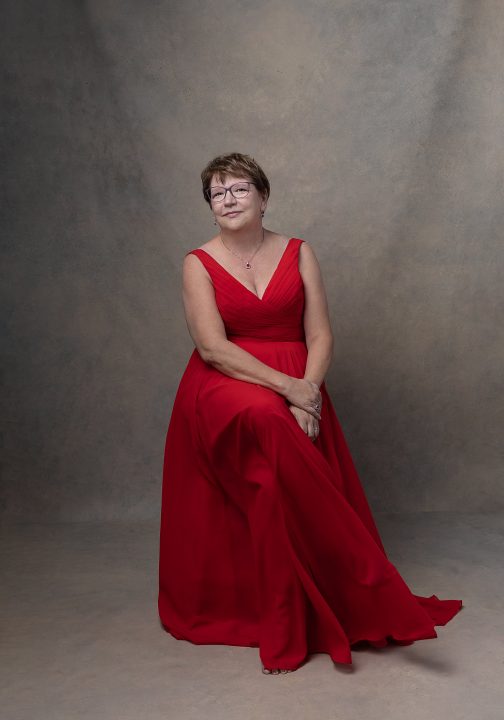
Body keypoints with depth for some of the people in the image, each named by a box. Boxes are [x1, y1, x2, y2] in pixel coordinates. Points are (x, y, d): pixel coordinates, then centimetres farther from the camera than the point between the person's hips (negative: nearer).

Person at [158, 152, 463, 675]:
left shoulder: (299, 254, 8)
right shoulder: (199, 263, 3)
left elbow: (320, 336, 2)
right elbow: (212, 345, -10)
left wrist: (308, 393, -17)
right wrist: (286, 387, -20)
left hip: (298, 388, 2)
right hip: (224, 388, -2)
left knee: (282, 489, -24)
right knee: (267, 422, -33)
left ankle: (289, 628, -8)